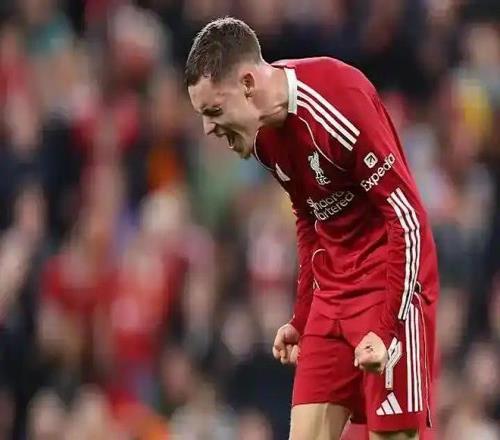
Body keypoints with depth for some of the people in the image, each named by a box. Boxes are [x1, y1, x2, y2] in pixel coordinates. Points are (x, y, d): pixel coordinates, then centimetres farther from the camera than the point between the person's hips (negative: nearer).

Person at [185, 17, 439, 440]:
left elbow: (408, 218, -20)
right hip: (332, 290, 8)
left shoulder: (338, 101, -22)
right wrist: (302, 319, 16)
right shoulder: (264, 127, 3)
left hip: (390, 283, -8)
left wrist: (387, 328, -23)